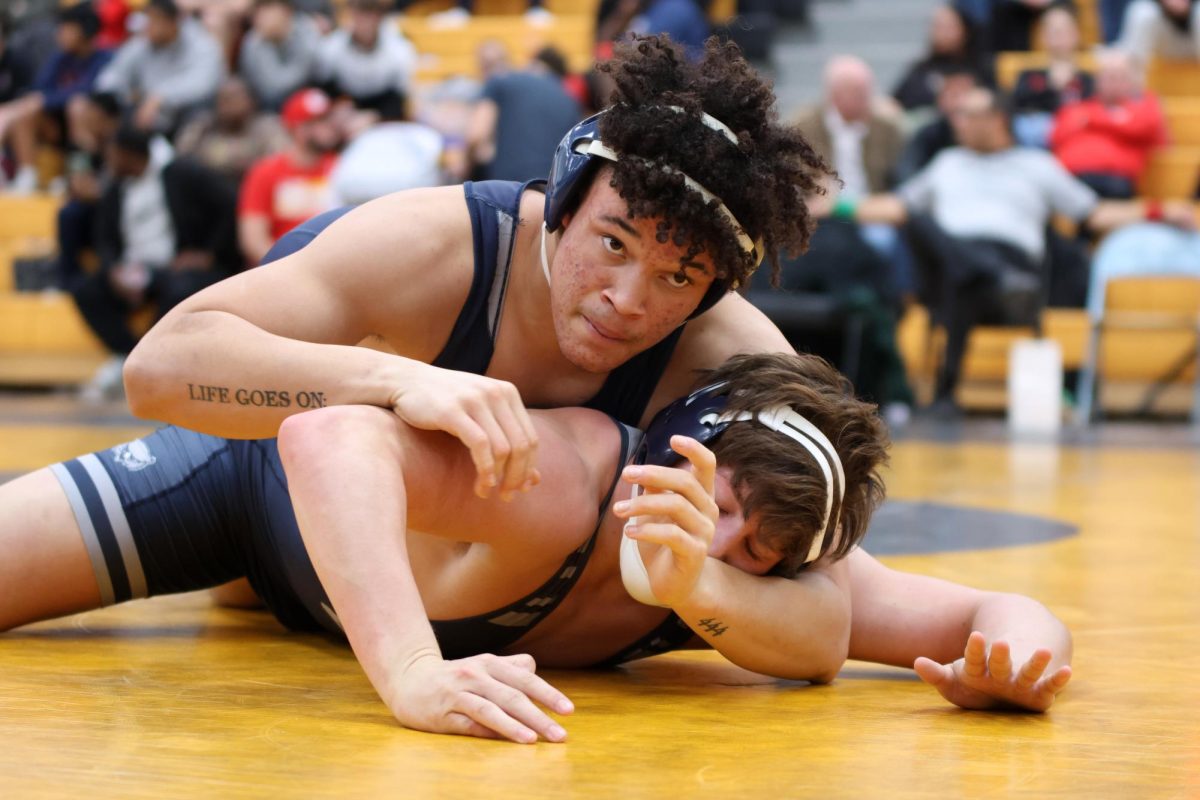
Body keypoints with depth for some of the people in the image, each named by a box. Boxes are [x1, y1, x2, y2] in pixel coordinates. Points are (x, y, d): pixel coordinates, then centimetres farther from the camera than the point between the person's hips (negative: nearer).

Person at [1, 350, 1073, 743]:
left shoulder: (768, 582, -31)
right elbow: (329, 442, -64)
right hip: (279, 477, -5)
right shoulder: (561, 475, -48)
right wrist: (414, 674, -76)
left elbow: (1005, 612, -28)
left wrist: (1010, 657, -52)